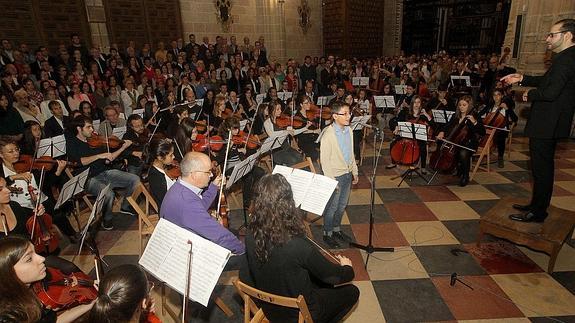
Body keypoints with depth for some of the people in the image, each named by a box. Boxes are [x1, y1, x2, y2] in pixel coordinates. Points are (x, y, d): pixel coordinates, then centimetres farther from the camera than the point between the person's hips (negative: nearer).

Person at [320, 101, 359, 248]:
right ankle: (327, 234, 29)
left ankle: (336, 229, 41)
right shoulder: (328, 135, -21)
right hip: (335, 176, -7)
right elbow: (324, 160, -19)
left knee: (342, 205, 21)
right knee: (332, 207, 9)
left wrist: (354, 171, 14)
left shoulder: (348, 130, 2)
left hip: (347, 174, 7)